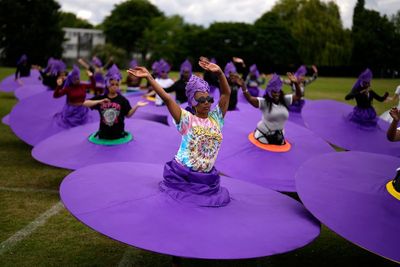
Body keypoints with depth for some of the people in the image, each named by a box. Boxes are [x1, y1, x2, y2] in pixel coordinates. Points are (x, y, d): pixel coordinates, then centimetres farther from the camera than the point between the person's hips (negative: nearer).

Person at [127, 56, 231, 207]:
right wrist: (149, 77, -22)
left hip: (206, 178, 3)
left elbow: (226, 93, -6)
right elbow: (167, 99, -16)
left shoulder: (216, 118, 1)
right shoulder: (187, 119, -9)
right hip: (182, 175, -3)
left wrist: (219, 73, -22)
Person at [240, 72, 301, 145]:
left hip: (278, 133, 5)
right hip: (263, 133, -5)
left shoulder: (285, 100, -6)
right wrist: (243, 86, -50)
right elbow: (250, 99, -34)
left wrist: (296, 83, -27)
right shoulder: (264, 102, -22)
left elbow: (298, 96, -10)